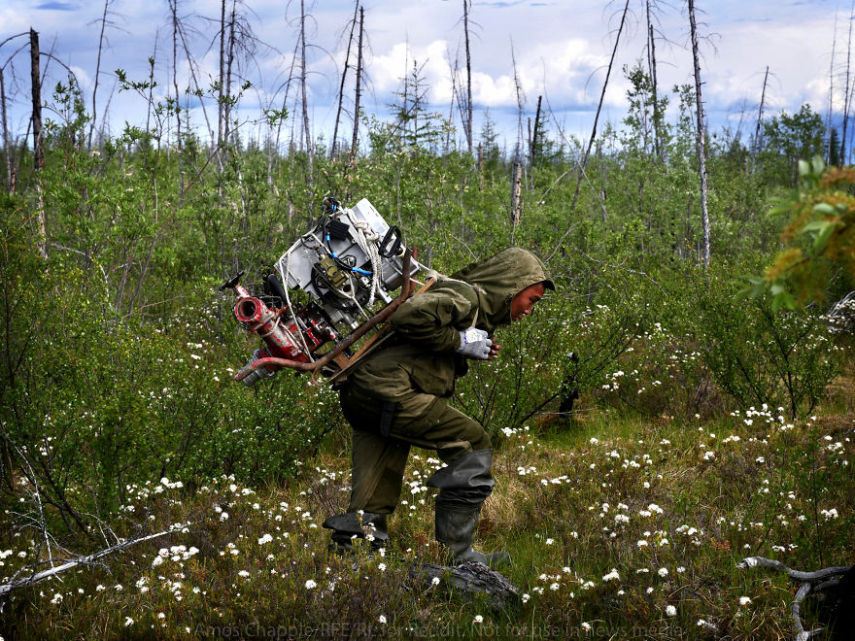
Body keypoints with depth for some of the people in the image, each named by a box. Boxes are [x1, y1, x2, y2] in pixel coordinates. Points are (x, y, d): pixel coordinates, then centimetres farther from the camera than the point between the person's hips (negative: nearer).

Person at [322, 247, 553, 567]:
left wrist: (475, 352, 13)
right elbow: (409, 316, -22)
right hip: (385, 388, -10)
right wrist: (459, 341, -11)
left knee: (373, 505, 10)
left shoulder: (475, 310, 26)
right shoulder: (465, 295, -6)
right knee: (473, 443, -5)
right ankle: (455, 555, -2)